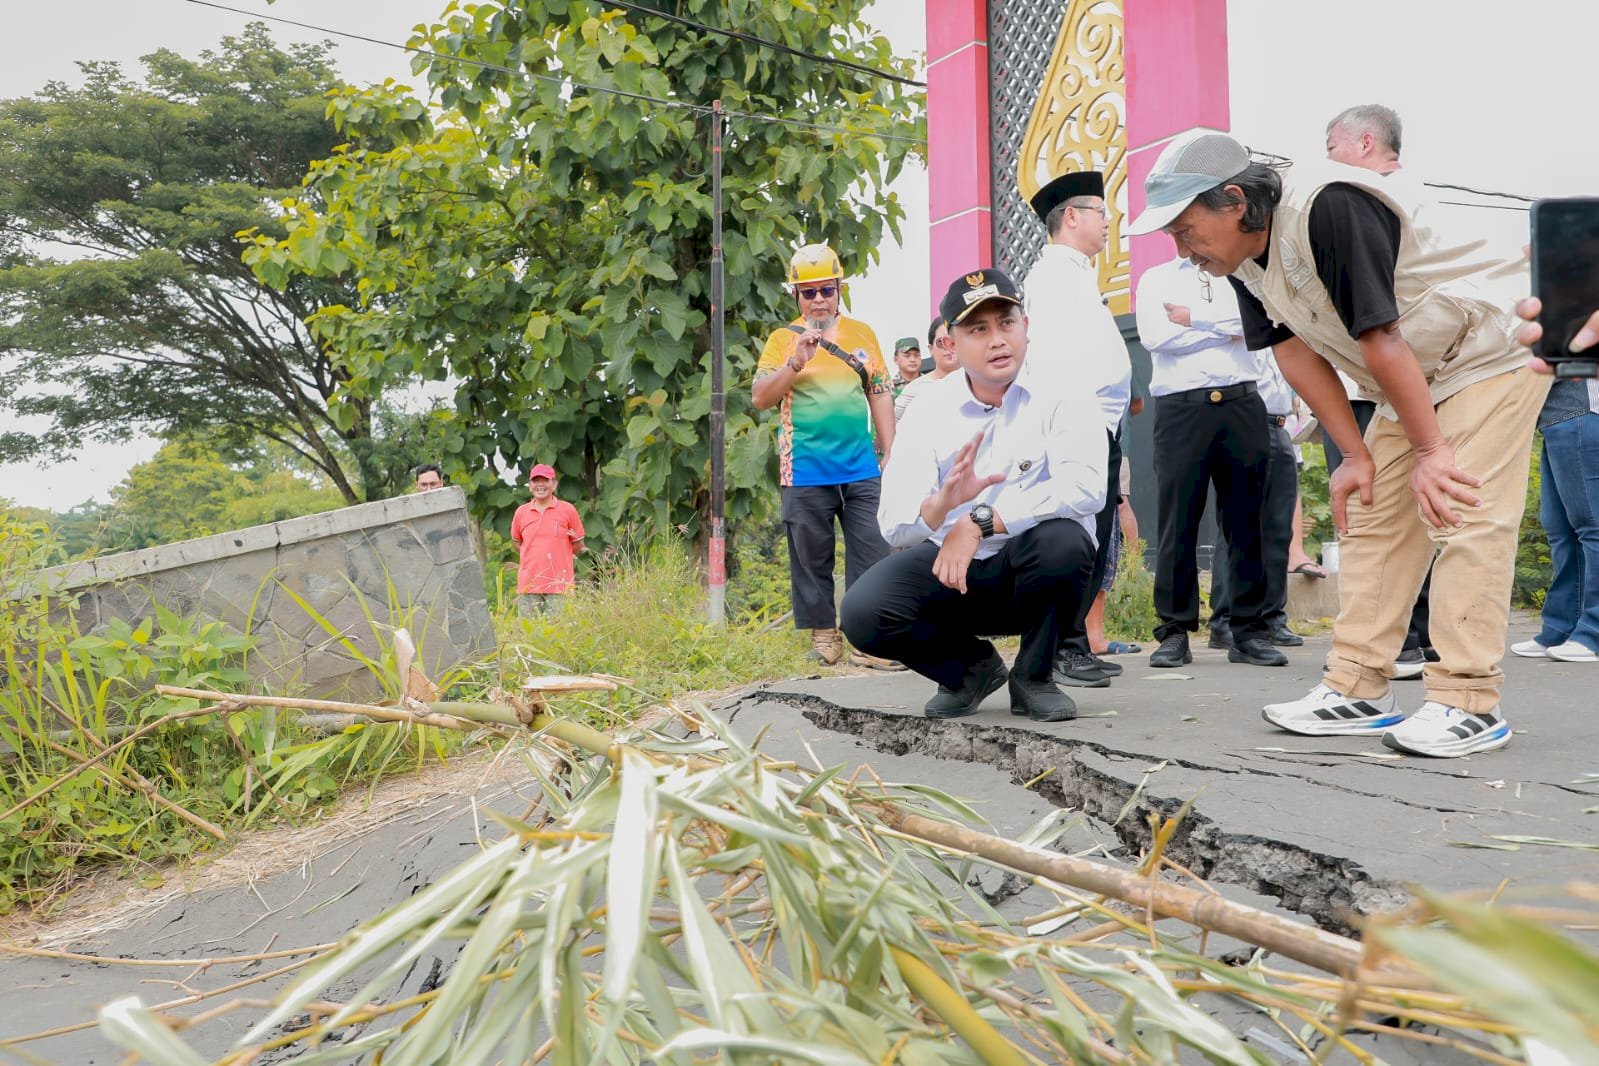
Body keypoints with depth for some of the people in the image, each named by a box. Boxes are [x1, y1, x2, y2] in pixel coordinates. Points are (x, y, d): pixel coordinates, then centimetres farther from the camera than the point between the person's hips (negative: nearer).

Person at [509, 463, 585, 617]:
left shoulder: (567, 510, 2)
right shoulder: (521, 512, 9)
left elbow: (578, 545, 8)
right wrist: (532, 558, 12)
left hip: (559, 585, -2)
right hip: (528, 585, 2)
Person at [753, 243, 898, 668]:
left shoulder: (862, 333, 11)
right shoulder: (783, 338, 5)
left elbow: (880, 394, 13)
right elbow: (761, 398, -5)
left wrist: (890, 454, 9)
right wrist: (796, 363, -19)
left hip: (861, 468, 2)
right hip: (806, 471, -2)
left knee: (872, 552, -1)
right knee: (812, 557, 4)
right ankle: (823, 636, 14)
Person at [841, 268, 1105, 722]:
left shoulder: (1061, 396, -11)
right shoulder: (928, 409, -4)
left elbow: (1085, 488, -31)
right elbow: (894, 525, -14)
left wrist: (980, 522, -34)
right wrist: (942, 503, -36)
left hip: (1035, 572, -2)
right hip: (949, 567, 2)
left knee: (1062, 539, -35)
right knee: (862, 611, -22)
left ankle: (1033, 676, -7)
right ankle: (972, 666, 8)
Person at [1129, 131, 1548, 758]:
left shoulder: (1329, 208, -31)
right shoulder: (1242, 258, -4)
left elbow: (1380, 340, -28)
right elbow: (1297, 355, -3)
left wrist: (1429, 450, -23)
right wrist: (1357, 457, -4)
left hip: (1491, 349, -8)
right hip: (1416, 377, 8)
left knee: (1464, 516, -16)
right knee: (1372, 516, 3)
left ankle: (1468, 705, -12)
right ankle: (1358, 689, 6)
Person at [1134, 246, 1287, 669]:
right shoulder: (1156, 279, 15)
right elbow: (1154, 336, -3)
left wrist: (1194, 318, -3)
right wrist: (1225, 330, 0)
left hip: (1241, 401, 2)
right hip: (1180, 407, -2)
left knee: (1247, 521, 2)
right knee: (1177, 522, -4)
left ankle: (1248, 630, 7)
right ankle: (1174, 631, 1)